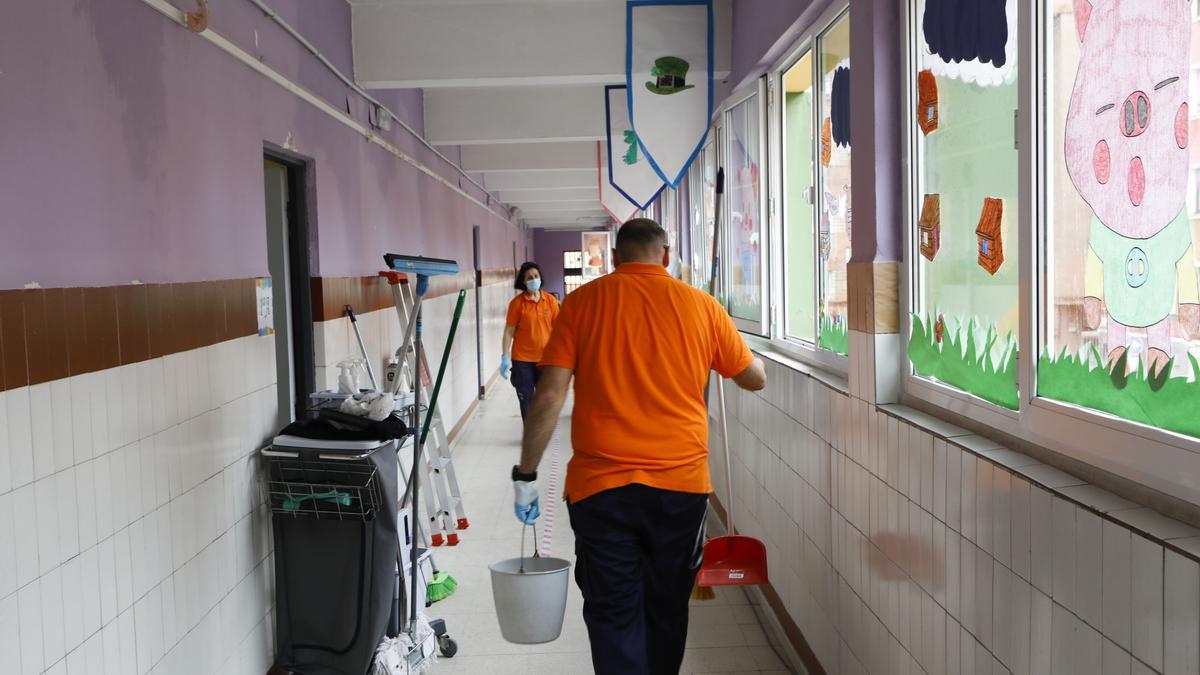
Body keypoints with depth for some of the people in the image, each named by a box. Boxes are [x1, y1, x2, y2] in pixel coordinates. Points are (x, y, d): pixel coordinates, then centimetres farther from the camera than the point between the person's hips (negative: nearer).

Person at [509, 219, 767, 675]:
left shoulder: (584, 301, 0)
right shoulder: (700, 305, 2)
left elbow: (549, 396, -7)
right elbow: (756, 379, 14)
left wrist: (525, 475, 0)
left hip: (601, 484, -2)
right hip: (682, 483, 2)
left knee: (613, 615, 6)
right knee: (667, 609, 19)